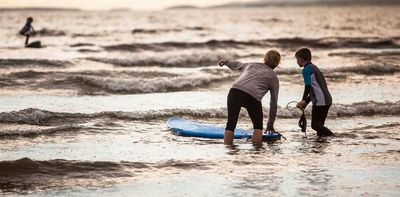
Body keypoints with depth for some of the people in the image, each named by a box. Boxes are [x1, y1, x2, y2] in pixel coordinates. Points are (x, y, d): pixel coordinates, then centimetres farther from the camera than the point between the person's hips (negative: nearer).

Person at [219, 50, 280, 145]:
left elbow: (236, 64, 48)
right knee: (258, 126, 17)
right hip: (252, 97, -2)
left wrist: (225, 61, 70)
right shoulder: (273, 77, 21)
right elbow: (274, 104, 24)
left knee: (231, 124, 11)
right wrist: (270, 125, 32)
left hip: (234, 91, 3)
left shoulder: (251, 65, 29)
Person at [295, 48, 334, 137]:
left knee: (315, 125, -6)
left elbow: (308, 86, -20)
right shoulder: (314, 67, 23)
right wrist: (306, 101, 23)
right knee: (320, 125, 14)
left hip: (320, 101, -9)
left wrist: (304, 100, -17)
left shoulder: (306, 69, -7)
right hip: (327, 99, 9)